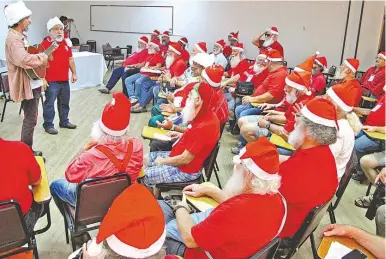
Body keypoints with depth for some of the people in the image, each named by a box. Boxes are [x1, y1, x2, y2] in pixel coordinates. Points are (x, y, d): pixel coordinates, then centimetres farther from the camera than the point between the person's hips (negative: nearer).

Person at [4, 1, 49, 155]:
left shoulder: (19, 36, 15)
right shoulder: (13, 38, -19)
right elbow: (24, 60, -35)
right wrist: (43, 57, -20)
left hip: (32, 84, 10)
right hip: (26, 86, -10)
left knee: (31, 119, 17)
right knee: (30, 120, -3)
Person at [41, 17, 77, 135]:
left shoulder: (66, 43, 12)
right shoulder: (45, 44, -10)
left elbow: (70, 59, 19)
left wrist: (74, 73, 15)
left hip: (64, 80, 7)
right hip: (51, 81, -7)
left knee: (65, 103, 16)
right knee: (49, 103, 0)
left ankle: (64, 121, 30)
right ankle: (48, 125, 10)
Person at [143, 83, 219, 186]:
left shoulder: (205, 126, -31)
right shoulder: (204, 116, -2)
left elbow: (185, 159, -26)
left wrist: (163, 161, -12)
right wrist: (182, 135, 7)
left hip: (185, 170, -10)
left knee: (144, 176, -5)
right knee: (146, 158, 17)